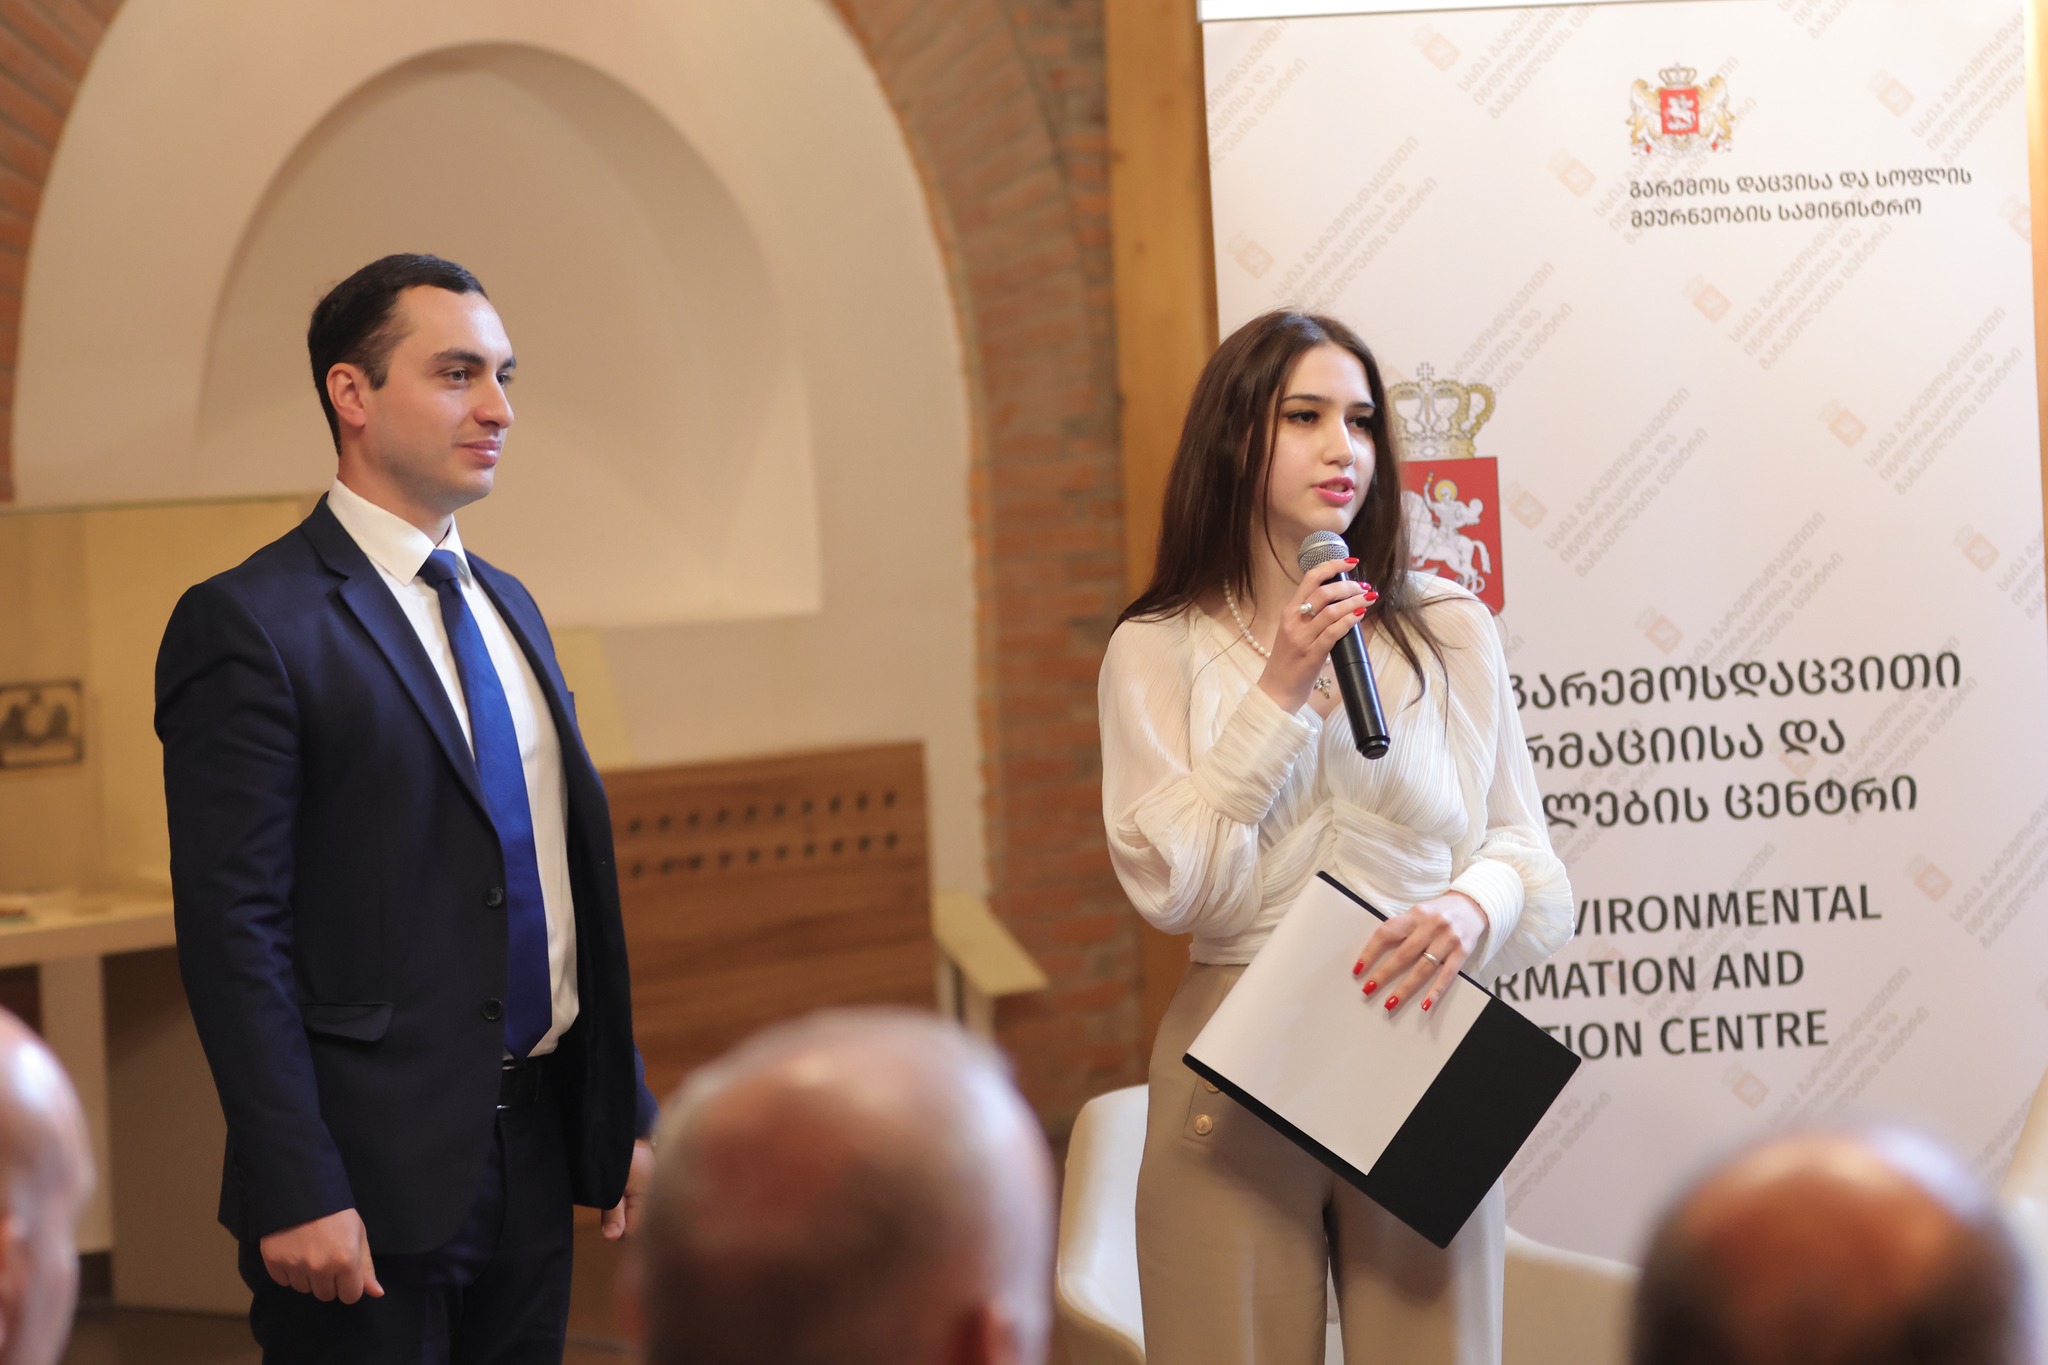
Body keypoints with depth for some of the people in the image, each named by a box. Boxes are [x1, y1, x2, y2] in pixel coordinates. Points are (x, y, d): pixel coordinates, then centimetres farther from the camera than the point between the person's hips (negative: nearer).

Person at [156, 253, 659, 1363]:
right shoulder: (249, 625, -10)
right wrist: (297, 1196, -19)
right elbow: (233, 931, -15)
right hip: (372, 1187, -7)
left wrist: (622, 1110, 13)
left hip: (536, 1148, 7)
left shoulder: (505, 605, 15)